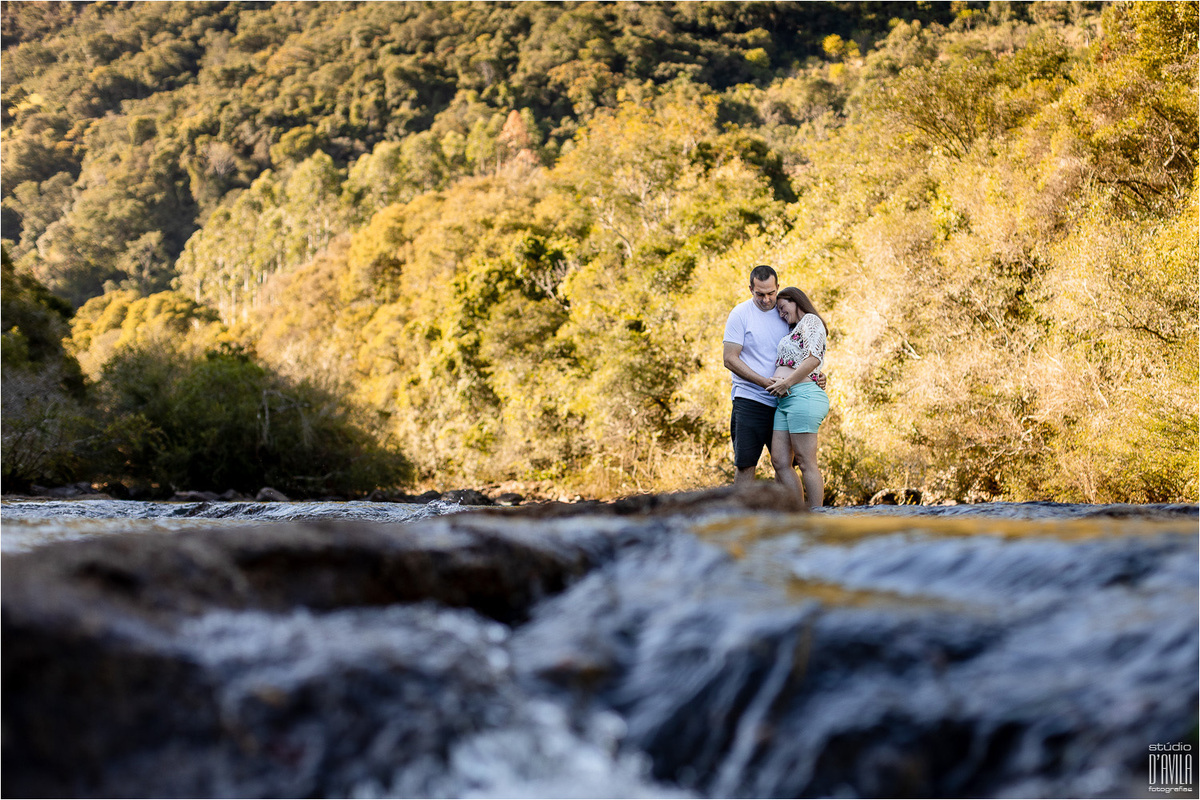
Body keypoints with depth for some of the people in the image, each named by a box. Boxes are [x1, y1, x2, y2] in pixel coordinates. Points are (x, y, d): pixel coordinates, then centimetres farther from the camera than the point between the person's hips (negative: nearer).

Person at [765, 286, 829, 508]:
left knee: (806, 463, -9)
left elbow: (814, 358, -12)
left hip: (804, 395, -10)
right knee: (779, 462, 1)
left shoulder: (810, 320, 2)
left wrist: (786, 383, -11)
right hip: (786, 401, 10)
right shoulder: (794, 330, 30)